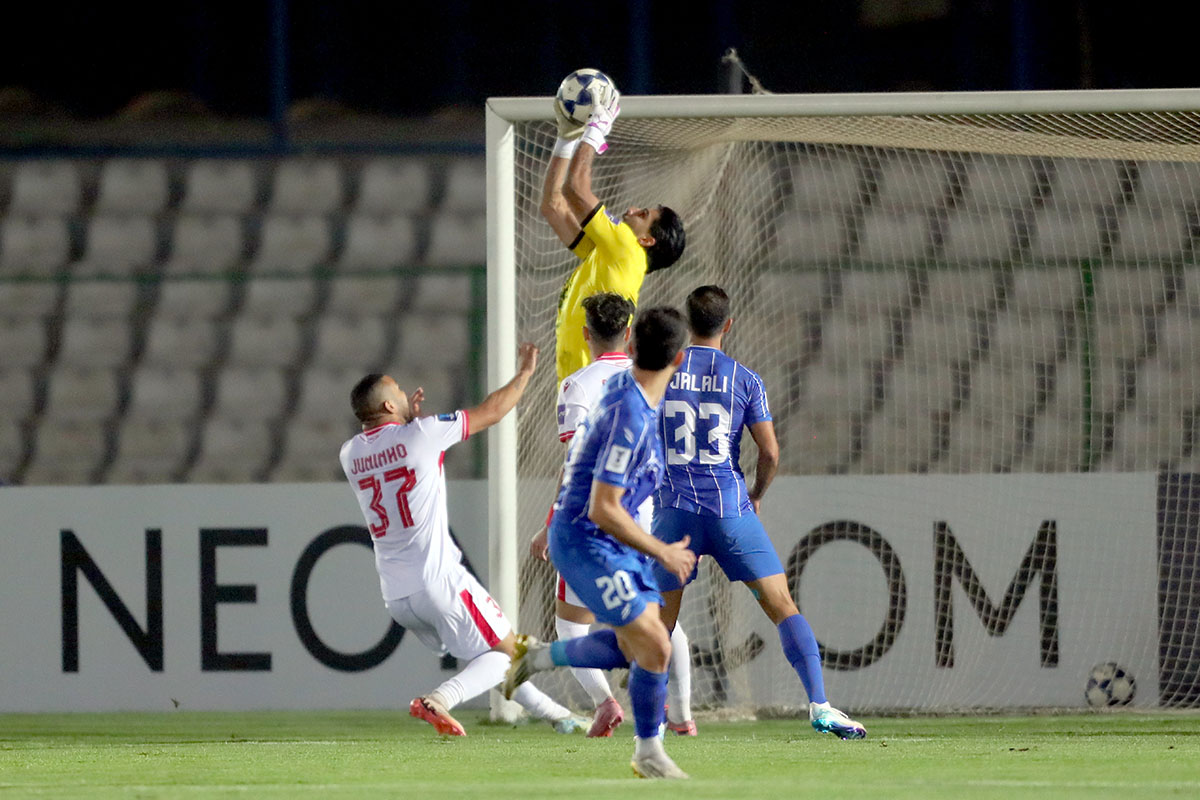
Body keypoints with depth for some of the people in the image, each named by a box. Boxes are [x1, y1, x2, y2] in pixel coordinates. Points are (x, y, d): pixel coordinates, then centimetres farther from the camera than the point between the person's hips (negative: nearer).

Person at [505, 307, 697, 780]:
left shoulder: (624, 388, 2)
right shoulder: (630, 419, -28)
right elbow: (602, 509, -28)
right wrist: (662, 553, -18)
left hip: (613, 540, 9)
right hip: (585, 541, -9)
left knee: (634, 648, 9)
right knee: (654, 646, -11)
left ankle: (540, 657, 26)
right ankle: (648, 753, 6)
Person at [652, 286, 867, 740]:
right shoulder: (744, 380, 1)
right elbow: (770, 452, -2)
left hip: (674, 510, 1)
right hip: (731, 509, -1)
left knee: (660, 619, 12)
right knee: (782, 605, 0)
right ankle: (819, 704, -12)